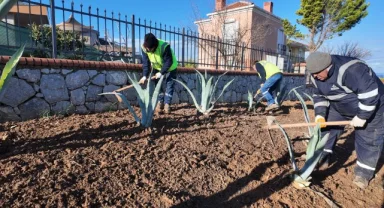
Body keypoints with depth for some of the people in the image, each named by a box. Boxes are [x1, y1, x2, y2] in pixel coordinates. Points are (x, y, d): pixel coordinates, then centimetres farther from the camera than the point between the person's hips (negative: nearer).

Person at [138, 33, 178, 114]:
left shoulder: (164, 46, -38)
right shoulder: (144, 48, -23)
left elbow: (168, 62, -32)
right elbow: (146, 62, -18)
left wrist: (161, 73, -31)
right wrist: (145, 75, -25)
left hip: (170, 68, -4)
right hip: (158, 68, 4)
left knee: (169, 85, -5)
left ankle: (167, 104, 1)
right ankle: (160, 103, 14)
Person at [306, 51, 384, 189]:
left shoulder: (350, 70, -38)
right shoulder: (317, 76, -13)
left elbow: (370, 92, -35)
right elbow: (319, 96, -1)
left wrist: (361, 116, -28)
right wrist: (320, 114, -12)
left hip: (370, 107, -6)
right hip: (338, 108, 7)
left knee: (368, 139, 1)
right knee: (326, 129, 4)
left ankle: (364, 173, 16)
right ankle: (322, 160, 18)